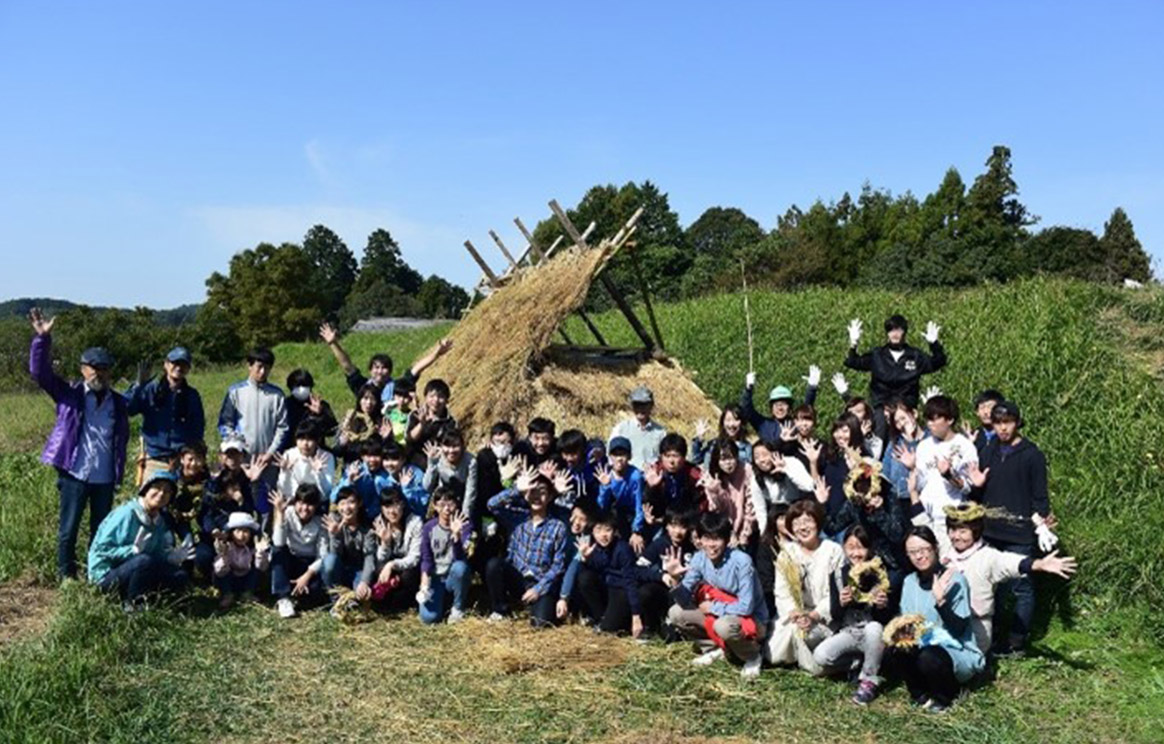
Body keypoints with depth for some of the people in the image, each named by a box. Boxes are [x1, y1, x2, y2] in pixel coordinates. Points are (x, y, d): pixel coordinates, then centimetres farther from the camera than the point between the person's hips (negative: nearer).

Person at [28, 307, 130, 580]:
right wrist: (42, 338, -19)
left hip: (105, 477, 3)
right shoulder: (69, 395, 1)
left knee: (102, 529, 12)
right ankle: (66, 575, 18)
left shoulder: (118, 402, 7)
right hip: (75, 474, -2)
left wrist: (119, 470, 5)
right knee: (69, 528, 5)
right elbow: (40, 372, -8)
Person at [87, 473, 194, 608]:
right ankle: (131, 602, -13)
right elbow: (102, 548, -21)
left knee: (180, 577, -6)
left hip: (133, 571, 7)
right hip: (107, 574, -7)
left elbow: (159, 555, 6)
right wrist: (133, 550, -33)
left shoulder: (159, 522, 6)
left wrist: (174, 556, -14)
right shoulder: (127, 513, -18)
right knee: (144, 560, -36)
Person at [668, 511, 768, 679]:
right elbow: (685, 599, -12)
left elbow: (746, 607, -27)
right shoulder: (699, 558, -10)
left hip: (751, 620, -6)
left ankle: (753, 658, -5)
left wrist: (712, 607, -17)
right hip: (716, 614, 6)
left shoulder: (741, 561, -27)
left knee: (724, 625, -38)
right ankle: (715, 649, 10)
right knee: (676, 613, -10)